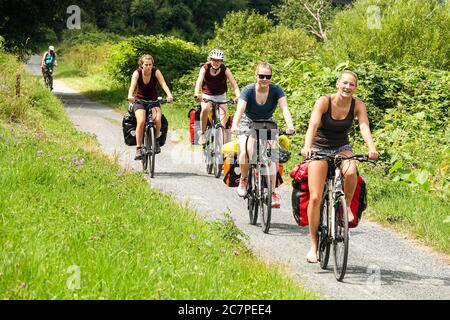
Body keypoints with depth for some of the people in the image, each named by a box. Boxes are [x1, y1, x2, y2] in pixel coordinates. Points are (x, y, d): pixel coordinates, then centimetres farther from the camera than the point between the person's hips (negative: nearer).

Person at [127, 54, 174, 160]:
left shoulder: (156, 72, -14)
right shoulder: (137, 73, -16)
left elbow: (163, 84, -28)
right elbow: (132, 85, -32)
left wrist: (169, 95, -47)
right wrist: (130, 96, -53)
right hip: (139, 100, -1)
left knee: (157, 120, -26)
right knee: (141, 121, -27)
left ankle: (156, 140, 2)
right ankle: (138, 148, -19)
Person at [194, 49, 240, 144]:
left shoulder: (225, 70, -16)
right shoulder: (205, 68, -18)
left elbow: (234, 84, -24)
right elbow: (199, 81, -32)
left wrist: (238, 96, -43)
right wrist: (197, 94, -51)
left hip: (221, 96, 1)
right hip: (207, 95, -1)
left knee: (223, 112, -23)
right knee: (205, 109, -30)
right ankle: (202, 134, -18)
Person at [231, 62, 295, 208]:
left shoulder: (276, 90, -20)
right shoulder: (248, 90, -23)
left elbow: (285, 108, -31)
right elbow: (239, 110, -35)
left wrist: (290, 126, -49)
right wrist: (234, 126, -54)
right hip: (248, 123, -1)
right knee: (245, 152, -24)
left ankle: (272, 192, -15)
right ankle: (243, 179, 4)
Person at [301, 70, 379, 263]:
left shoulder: (358, 106, -10)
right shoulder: (324, 102, -17)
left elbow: (364, 127, -24)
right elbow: (313, 125, -29)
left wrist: (372, 148, -44)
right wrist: (307, 146, -48)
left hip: (342, 148, 1)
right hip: (319, 148, -1)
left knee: (351, 172, -35)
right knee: (315, 198, -11)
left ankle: (346, 206, -5)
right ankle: (313, 245, 0)